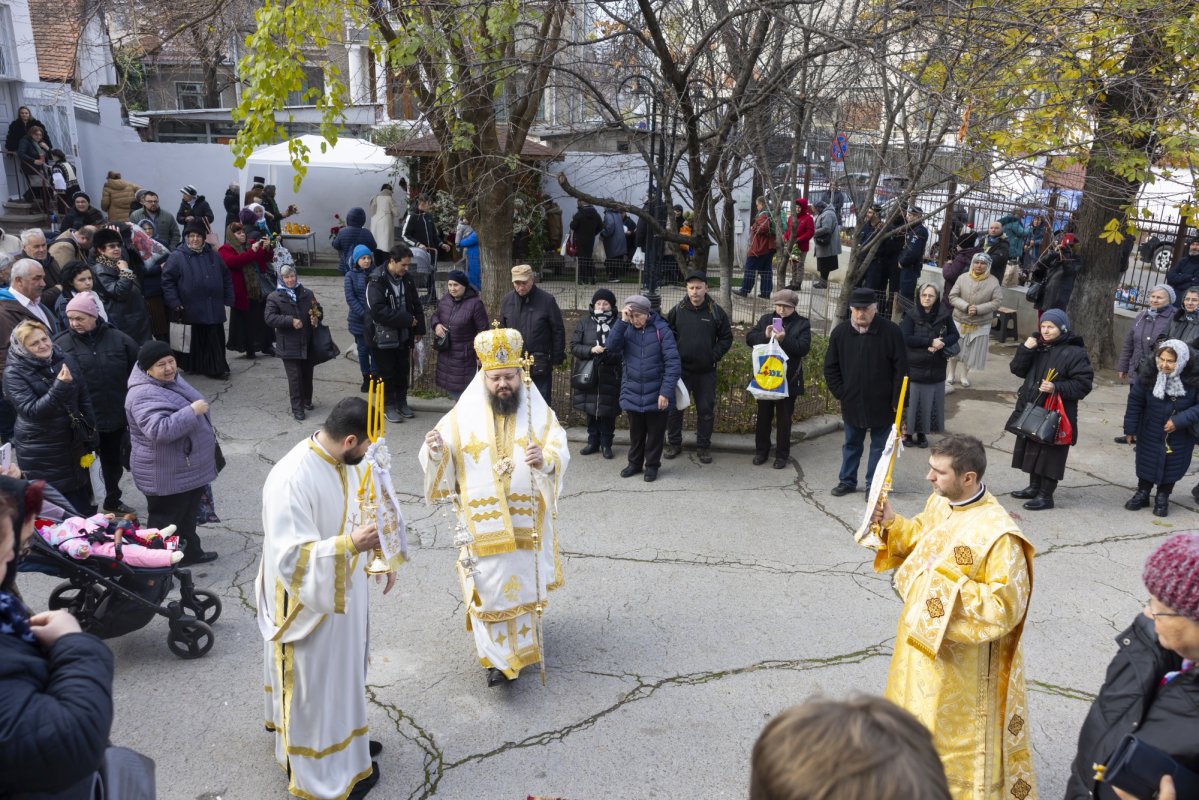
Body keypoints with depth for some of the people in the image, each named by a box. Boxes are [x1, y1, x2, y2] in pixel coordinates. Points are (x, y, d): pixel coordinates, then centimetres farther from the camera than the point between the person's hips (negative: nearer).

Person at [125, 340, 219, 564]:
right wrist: (192, 411, -33)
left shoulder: (172, 379, 5)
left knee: (187, 515, 24)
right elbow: (160, 430, -39)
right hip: (166, 476, -9)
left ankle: (190, 551, 39)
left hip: (188, 468, 10)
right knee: (165, 522, 4)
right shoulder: (144, 395, -26)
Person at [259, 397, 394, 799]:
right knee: (315, 683, 12)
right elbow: (290, 558, -34)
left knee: (344, 669, 26)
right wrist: (350, 545, -44)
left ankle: (344, 740, 48)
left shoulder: (344, 461, -6)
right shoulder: (291, 480, -32)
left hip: (346, 592, 8)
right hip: (310, 603, -8)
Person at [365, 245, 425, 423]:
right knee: (387, 373, 5)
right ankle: (388, 406, 19)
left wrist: (419, 328, 5)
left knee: (403, 371, 15)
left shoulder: (407, 280, 3)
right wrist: (407, 320, -24)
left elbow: (416, 305, 12)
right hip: (383, 337, -6)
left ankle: (401, 403, 30)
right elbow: (378, 311, -27)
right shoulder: (377, 283, -18)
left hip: (403, 335, 6)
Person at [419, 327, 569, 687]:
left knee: (524, 582, 16)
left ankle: (523, 642, 40)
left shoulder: (539, 412, -5)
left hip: (527, 519, 1)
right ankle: (498, 656, 16)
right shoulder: (464, 414, -4)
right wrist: (435, 449, -26)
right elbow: (442, 459, -3)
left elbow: (560, 454, -15)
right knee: (489, 586, 2)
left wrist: (544, 460, -37)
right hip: (483, 521, -1)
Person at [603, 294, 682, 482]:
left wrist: (666, 391, -20)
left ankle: (652, 465, 27)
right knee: (635, 432, 17)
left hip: (656, 394, -3)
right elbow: (611, 349, -17)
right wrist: (622, 322, -22)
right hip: (632, 394, 3)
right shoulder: (626, 329, -2)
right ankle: (635, 463, 34)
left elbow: (673, 362, -14)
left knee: (655, 433, 11)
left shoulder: (661, 330, -12)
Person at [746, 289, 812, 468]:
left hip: (788, 381, -3)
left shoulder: (802, 324, -1)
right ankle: (761, 450, 25)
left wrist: (784, 339, -25)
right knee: (763, 416, 12)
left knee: (784, 418, 7)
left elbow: (803, 348, -12)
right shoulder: (766, 319, 8)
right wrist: (765, 335, -18)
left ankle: (782, 454, 16)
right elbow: (750, 338, 0)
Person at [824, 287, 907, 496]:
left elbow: (901, 369, -9)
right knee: (851, 444, 16)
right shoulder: (840, 332, -4)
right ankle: (847, 481, 30)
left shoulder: (891, 331, -12)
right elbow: (831, 367, 6)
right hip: (852, 402, 3)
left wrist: (896, 400, -11)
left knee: (879, 445, 8)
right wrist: (840, 393, 0)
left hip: (881, 403, -2)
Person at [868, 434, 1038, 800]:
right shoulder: (939, 502, -6)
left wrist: (950, 582, -29)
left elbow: (1004, 606, -27)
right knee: (920, 707, 27)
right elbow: (920, 539, 12)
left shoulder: (999, 534, -30)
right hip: (923, 634, 8)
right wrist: (892, 523, -6)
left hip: (962, 654, -8)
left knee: (954, 728, 11)